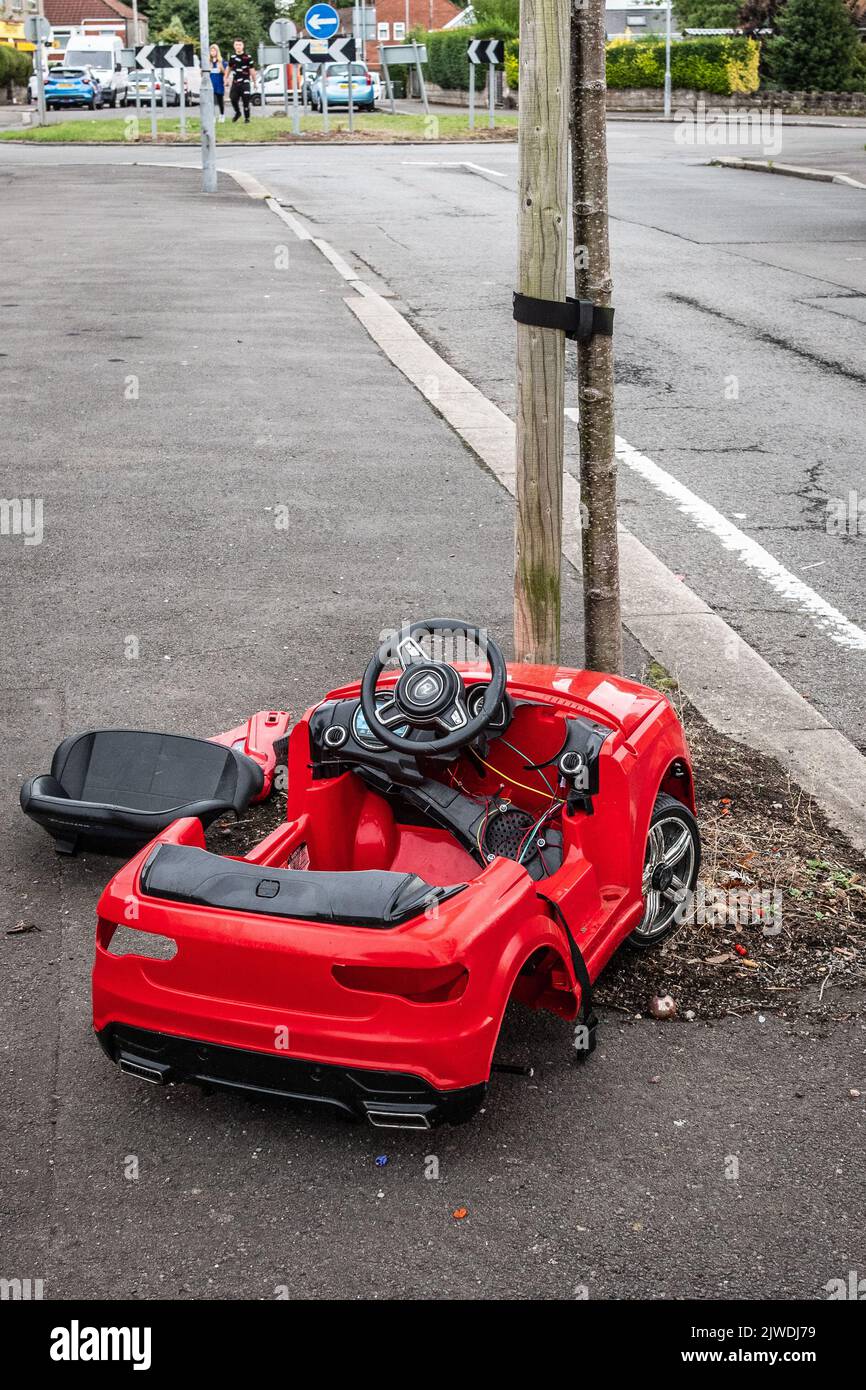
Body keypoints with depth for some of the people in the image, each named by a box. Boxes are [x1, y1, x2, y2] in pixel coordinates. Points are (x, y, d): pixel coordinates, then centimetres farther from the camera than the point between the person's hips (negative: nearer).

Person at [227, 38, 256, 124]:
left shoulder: (247, 57, -3)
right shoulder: (232, 57, 9)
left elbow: (252, 70, 0)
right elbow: (229, 68, 22)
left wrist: (254, 82, 1)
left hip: (245, 82, -4)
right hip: (235, 82, 4)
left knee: (246, 101, -5)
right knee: (233, 99, 2)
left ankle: (247, 118, 7)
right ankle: (237, 113, 28)